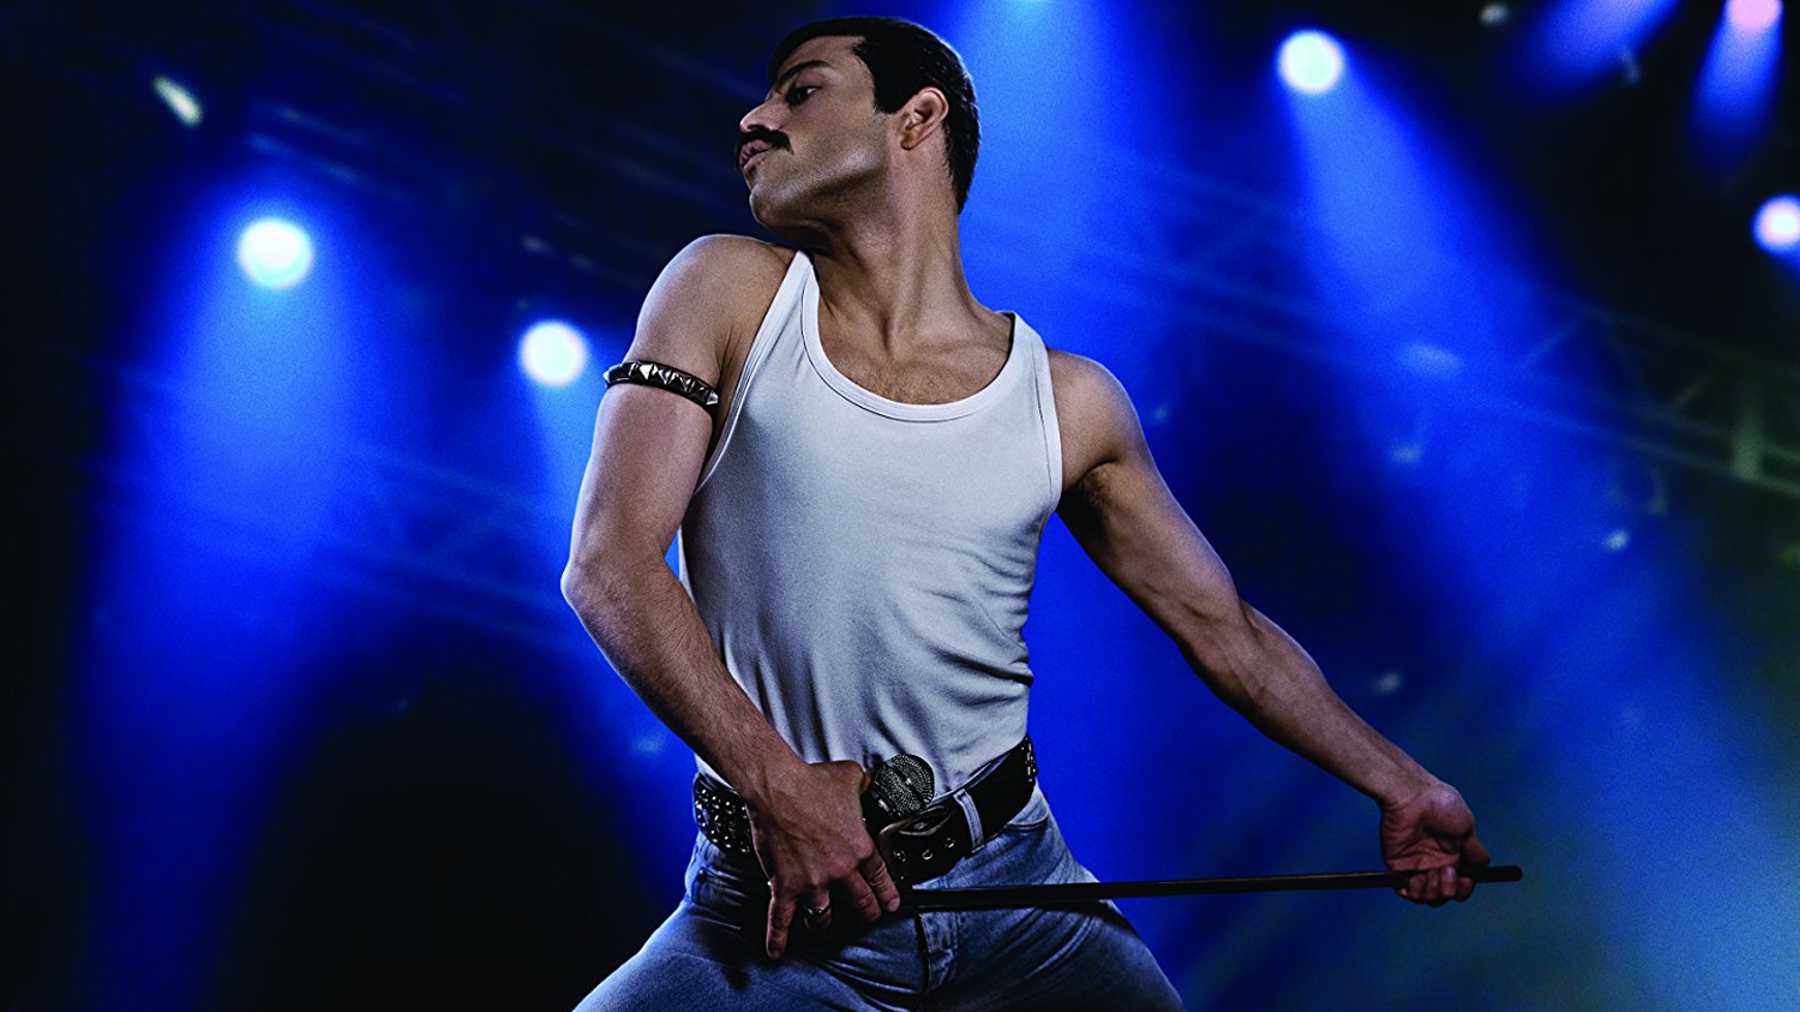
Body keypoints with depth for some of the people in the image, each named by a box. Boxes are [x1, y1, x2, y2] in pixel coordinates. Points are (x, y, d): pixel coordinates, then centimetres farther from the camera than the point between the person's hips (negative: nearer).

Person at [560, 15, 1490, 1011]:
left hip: (1015, 885, 2)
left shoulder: (1068, 401, 2)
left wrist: (1400, 786, 13)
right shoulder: (729, 291, -1)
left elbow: (1224, 627, 13)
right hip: (776, 909, -1)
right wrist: (776, 783, -19)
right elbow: (608, 564, -9)